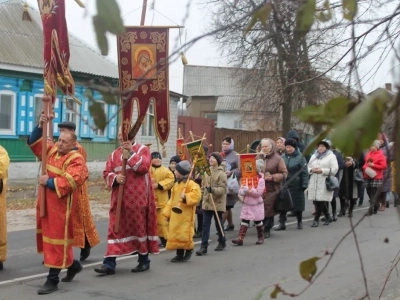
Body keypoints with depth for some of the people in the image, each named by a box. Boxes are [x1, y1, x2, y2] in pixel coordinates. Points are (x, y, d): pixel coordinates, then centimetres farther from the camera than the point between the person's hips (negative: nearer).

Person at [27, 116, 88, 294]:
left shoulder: (76, 160, -14)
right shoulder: (52, 150, 10)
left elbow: (70, 182, -26)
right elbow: (34, 142, 13)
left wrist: (49, 181, -18)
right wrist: (40, 126, -3)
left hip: (61, 204, -9)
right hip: (45, 202, 9)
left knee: (57, 239, -4)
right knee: (47, 236, 17)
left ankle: (52, 280, 2)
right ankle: (72, 264, 35)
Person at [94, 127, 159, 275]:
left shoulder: (143, 149, 1)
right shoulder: (114, 154, 12)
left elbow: (143, 167, -16)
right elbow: (106, 173, 7)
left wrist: (131, 152, -18)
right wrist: (115, 178, -13)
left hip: (137, 198, -4)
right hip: (119, 198, 4)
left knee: (139, 226, 5)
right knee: (116, 227, -1)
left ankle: (144, 260, 19)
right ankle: (109, 263, -2)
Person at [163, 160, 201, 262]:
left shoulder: (191, 184, -10)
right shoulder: (176, 184, 16)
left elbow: (196, 195, -24)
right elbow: (172, 200, 18)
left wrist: (186, 197, -34)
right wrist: (167, 212, 14)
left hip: (185, 215, -8)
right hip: (175, 214, 8)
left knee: (184, 233, -7)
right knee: (175, 233, 7)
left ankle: (189, 250, 16)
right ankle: (179, 254, 16)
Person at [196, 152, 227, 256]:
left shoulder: (221, 174, -11)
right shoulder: (206, 172, 7)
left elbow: (223, 189, -18)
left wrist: (213, 190, -33)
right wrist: (202, 194, 17)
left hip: (217, 203, -5)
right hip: (206, 202, 5)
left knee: (218, 224, 10)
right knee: (205, 225, -1)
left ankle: (222, 242, 30)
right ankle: (204, 246, -2)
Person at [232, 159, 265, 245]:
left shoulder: (261, 180, -11)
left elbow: (258, 193, -19)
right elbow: (241, 190, 4)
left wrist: (249, 189, -22)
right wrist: (243, 191, -18)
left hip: (256, 204, -5)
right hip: (246, 203, 5)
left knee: (258, 221, 8)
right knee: (244, 220, -2)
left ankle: (261, 237, 25)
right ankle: (240, 238, -8)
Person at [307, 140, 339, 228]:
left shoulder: (331, 156, 2)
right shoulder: (313, 156, 19)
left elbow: (334, 169, -8)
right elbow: (308, 167, 18)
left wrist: (322, 171, -16)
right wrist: (311, 170, -5)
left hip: (325, 184, -5)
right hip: (314, 183, 5)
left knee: (321, 201, -9)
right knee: (316, 201, 3)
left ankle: (316, 219, 1)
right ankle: (327, 216, 22)